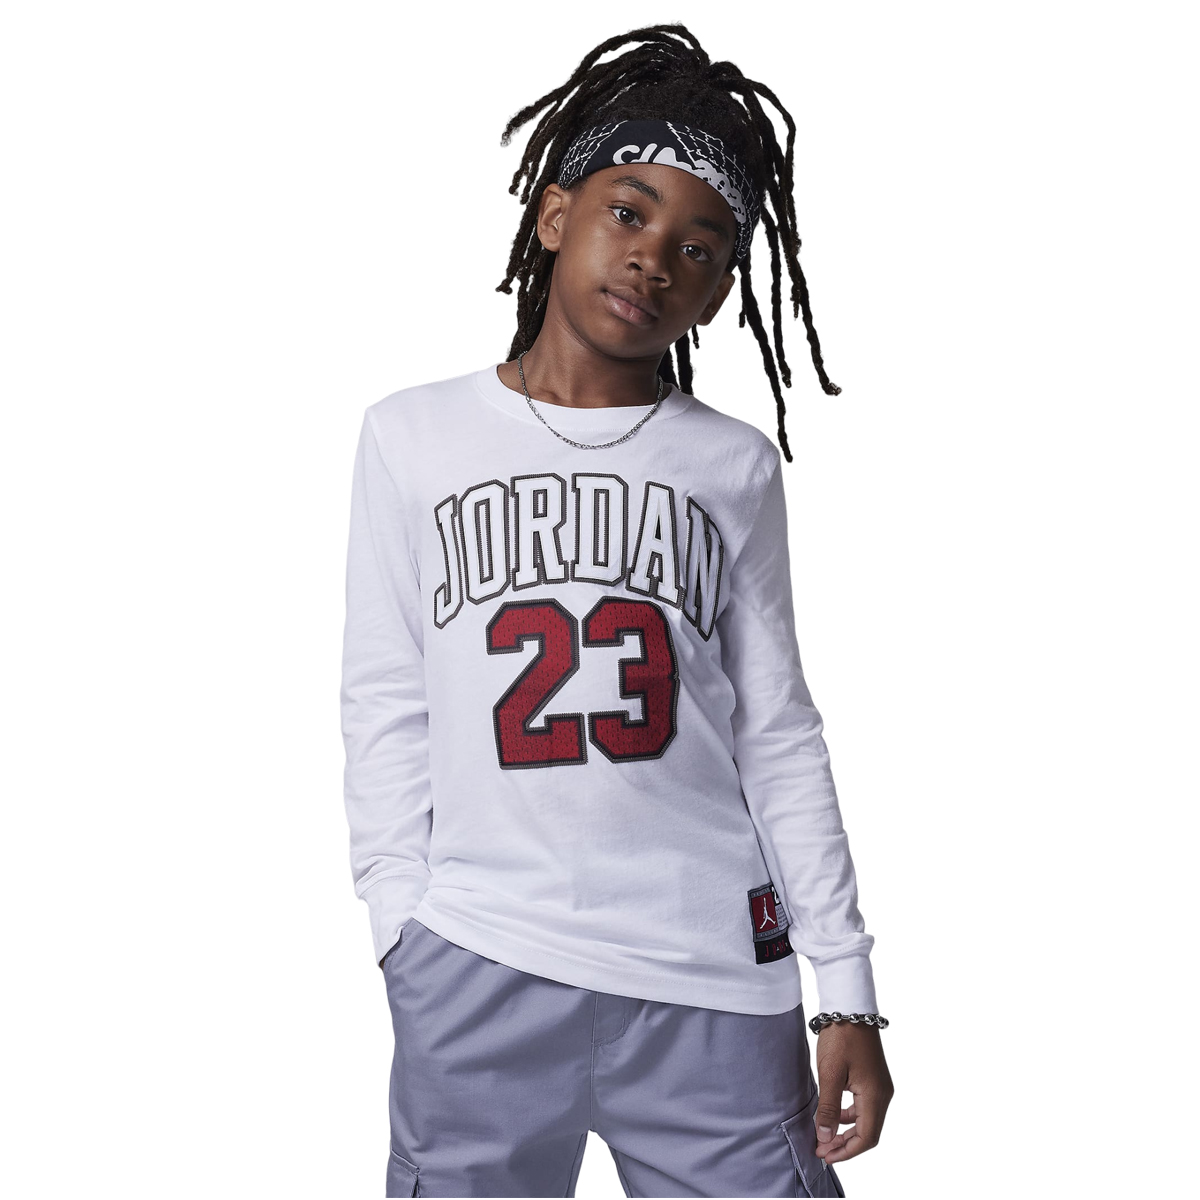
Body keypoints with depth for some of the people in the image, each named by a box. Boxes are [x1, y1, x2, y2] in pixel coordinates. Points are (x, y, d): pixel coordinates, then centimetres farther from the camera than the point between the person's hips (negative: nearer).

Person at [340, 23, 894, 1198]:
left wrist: (846, 984, 4)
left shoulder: (734, 466, 8)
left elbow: (778, 736, 8)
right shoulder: (413, 436, 6)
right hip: (478, 970, -1)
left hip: (716, 978, 1)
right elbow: (385, 708, 6)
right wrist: (403, 925, -3)